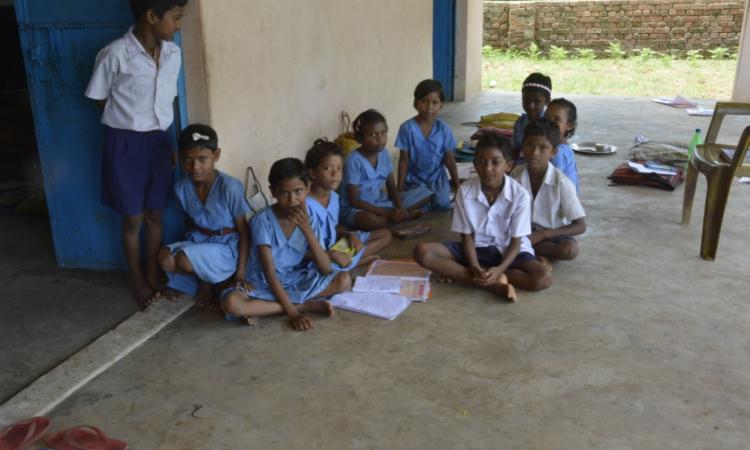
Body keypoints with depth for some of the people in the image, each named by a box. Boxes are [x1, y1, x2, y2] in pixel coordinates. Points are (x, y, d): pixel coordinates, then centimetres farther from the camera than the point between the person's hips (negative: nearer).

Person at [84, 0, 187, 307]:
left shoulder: (173, 54, -1)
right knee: (133, 219, 9)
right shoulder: (115, 55, -18)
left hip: (159, 141, 5)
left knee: (155, 215, 14)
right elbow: (100, 99, -4)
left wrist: (168, 141, 10)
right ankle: (136, 279, 28)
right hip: (126, 144, -4)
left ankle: (153, 275, 32)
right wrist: (132, 116, -2)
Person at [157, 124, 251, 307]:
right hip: (198, 241, 6)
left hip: (227, 247, -5)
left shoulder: (230, 187, -22)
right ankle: (203, 279, 4)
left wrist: (241, 272, -15)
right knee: (165, 259, -22)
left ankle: (208, 281, 4)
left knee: (185, 260, -30)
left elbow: (244, 231, -14)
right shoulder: (181, 187, -7)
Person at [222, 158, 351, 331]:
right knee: (231, 303, -34)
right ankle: (305, 306, -21)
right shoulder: (263, 220, -19)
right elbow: (269, 272, -21)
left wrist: (306, 229, -23)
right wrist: (292, 312, -28)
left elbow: (326, 269, -13)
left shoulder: (309, 217, -7)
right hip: (265, 285, -4)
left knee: (344, 280, -17)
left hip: (298, 281, 4)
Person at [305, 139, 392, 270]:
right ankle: (356, 260, -13)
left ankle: (350, 259, -5)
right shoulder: (307, 205, -24)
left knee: (385, 235, 9)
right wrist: (331, 255, -31)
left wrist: (349, 234, -4)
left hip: (337, 246, 9)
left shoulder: (334, 197, 2)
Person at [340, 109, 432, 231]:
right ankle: (406, 216, -16)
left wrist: (400, 208, -16)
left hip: (381, 203, 6)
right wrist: (388, 213, -27)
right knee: (370, 219, -43)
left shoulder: (384, 153, 0)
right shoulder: (354, 160, -20)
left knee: (424, 193, -1)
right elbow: (354, 201, -21)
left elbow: (392, 187, 6)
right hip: (357, 209, -6)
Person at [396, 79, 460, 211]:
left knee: (442, 205, -22)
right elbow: (404, 160, -7)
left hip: (437, 178, 1)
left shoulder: (443, 129, -7)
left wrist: (457, 186, 2)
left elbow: (450, 160, 0)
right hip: (414, 179, -1)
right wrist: (400, 187, -6)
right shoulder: (407, 128, -13)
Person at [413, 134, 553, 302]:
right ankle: (494, 284, -26)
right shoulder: (465, 191, -13)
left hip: (507, 250, -1)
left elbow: (516, 242, -12)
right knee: (422, 252, -21)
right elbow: (467, 236, -7)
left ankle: (457, 273, -22)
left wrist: (499, 269, -31)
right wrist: (475, 268, -25)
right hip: (476, 248, 1)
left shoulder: (520, 195, -17)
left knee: (544, 277, -31)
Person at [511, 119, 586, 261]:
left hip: (551, 234, -1)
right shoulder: (516, 174, -10)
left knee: (570, 249, -34)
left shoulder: (561, 182, -20)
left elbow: (580, 226, -16)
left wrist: (541, 235, -22)